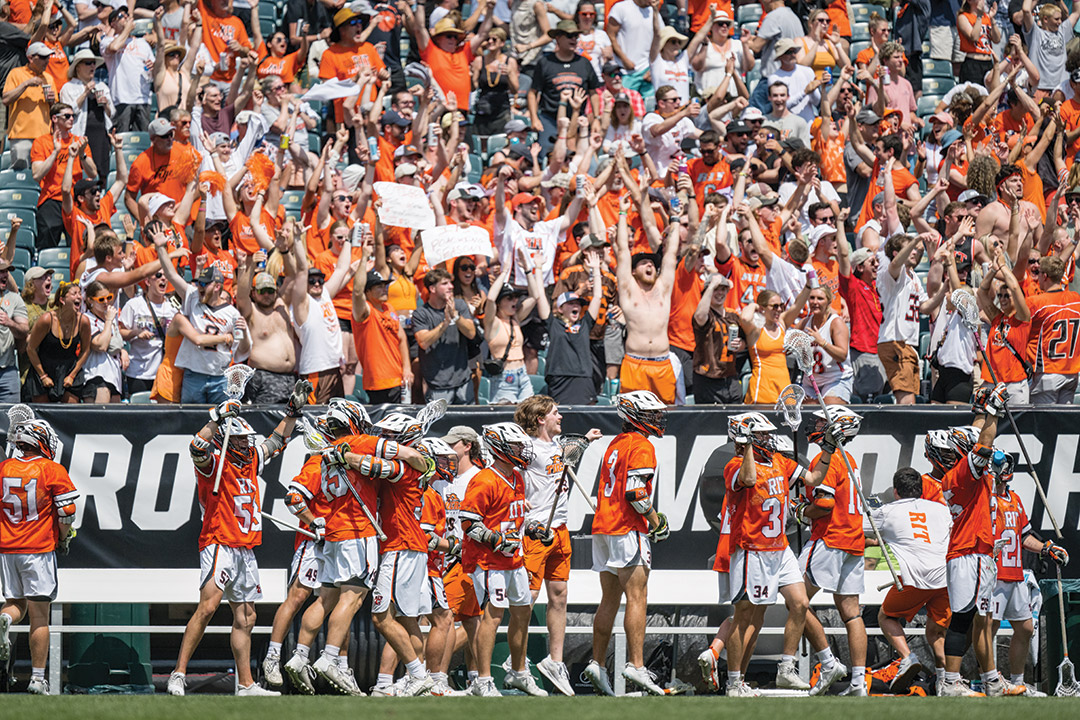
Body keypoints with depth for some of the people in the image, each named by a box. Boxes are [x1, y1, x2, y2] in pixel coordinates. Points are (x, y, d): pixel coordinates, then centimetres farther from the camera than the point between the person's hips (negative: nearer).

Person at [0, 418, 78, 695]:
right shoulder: (53, 471, -7)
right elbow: (66, 513, -7)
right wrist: (64, 539, 11)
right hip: (39, 549, -3)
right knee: (39, 614, 2)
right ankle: (37, 678, 1)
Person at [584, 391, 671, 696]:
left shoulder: (616, 445, 18)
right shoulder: (641, 447, -11)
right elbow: (636, 492, -20)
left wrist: (650, 516, 20)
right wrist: (655, 520, -7)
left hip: (603, 528, 9)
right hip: (628, 530, -9)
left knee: (610, 599, 11)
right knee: (637, 598, -9)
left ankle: (597, 663, 9)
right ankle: (636, 664, -14)